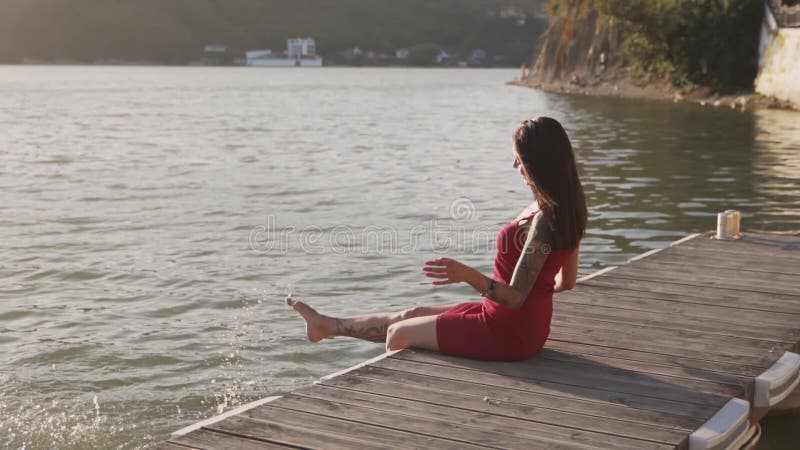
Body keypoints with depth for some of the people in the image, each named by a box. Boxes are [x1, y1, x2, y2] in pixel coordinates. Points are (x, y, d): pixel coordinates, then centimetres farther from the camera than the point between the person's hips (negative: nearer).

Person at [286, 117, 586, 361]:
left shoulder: (544, 220, -28)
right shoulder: (565, 209, 0)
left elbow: (515, 298, -30)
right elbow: (566, 281, 11)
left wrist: (468, 275, -44)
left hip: (508, 332, -9)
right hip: (527, 324, 9)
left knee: (399, 333, 8)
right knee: (412, 315, 23)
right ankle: (327, 325, 42)